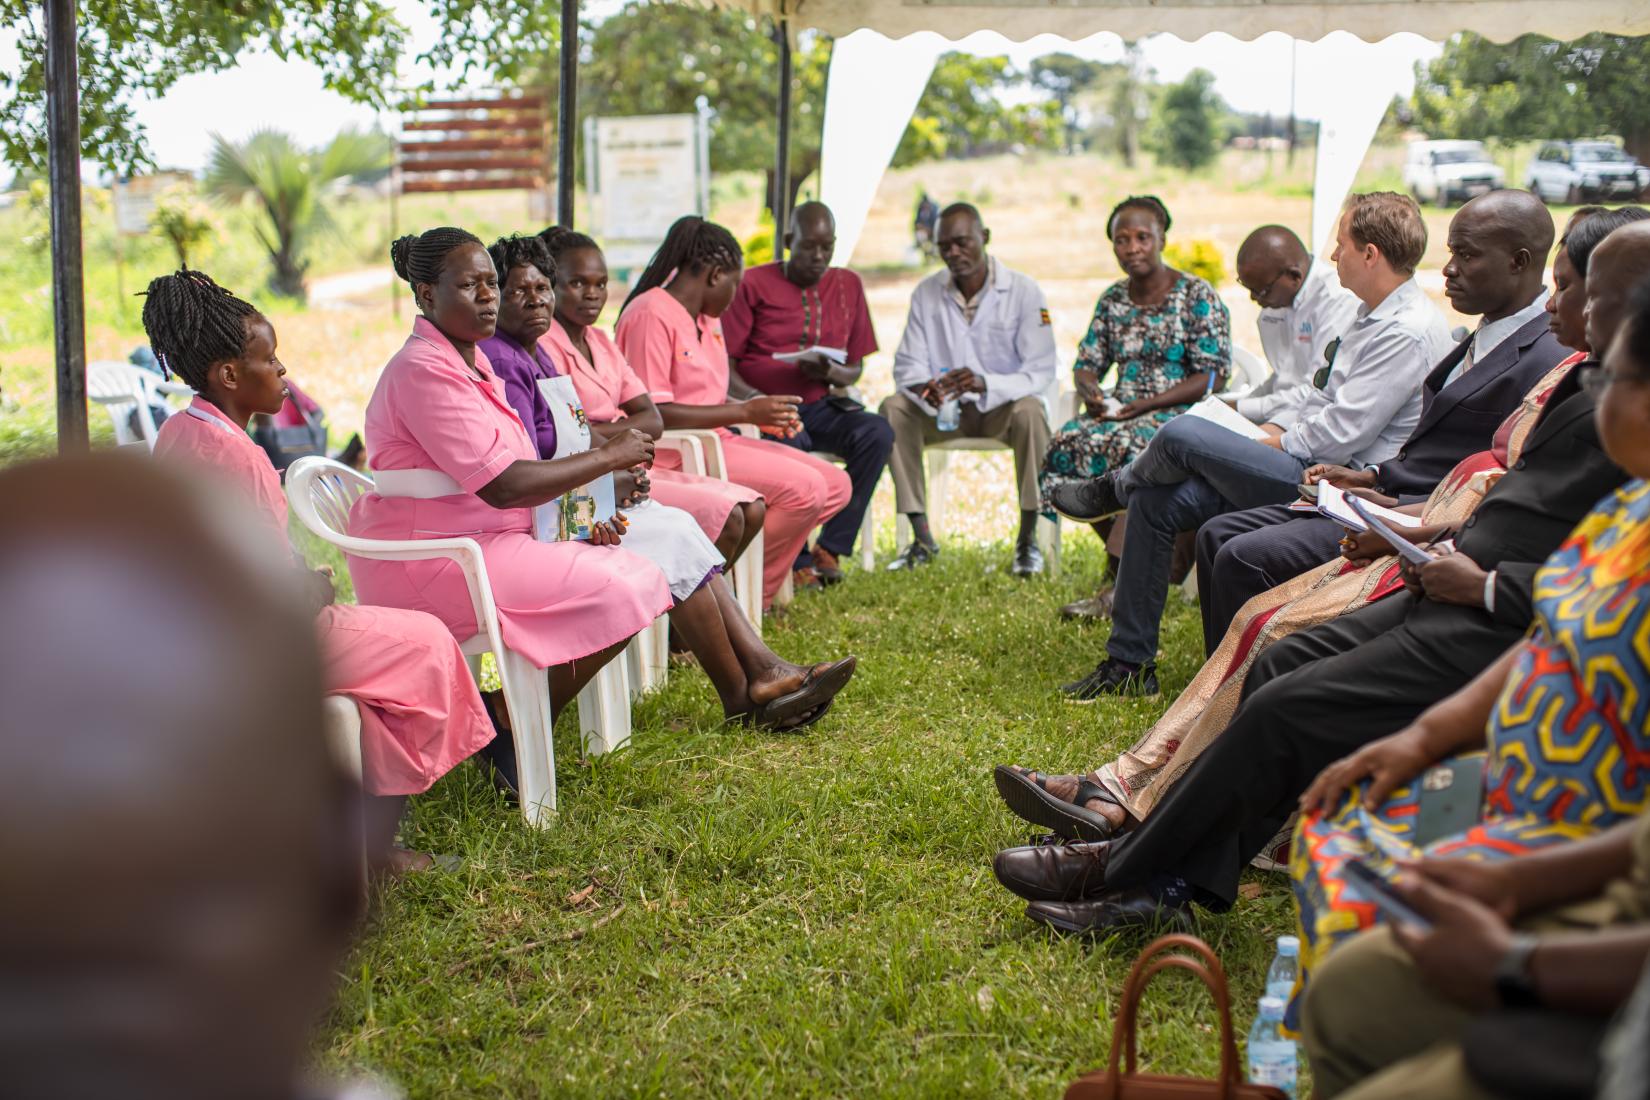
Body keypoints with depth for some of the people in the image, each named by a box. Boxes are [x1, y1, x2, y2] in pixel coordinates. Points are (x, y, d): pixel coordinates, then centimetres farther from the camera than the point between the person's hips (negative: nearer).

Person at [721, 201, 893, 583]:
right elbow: (722, 362, -3)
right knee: (788, 442, -38)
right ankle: (798, 561, -24)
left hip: (819, 405, 4)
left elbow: (855, 369, 15)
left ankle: (830, 549, -20)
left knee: (877, 433, -25)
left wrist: (831, 373, -10)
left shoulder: (848, 286, 13)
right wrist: (753, 400, -22)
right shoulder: (754, 284, 0)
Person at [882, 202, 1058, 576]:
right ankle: (922, 537, -20)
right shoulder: (926, 293, 0)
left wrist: (985, 384, -37)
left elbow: (1041, 373, -18)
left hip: (1002, 407, -3)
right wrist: (923, 387, -29)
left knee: (1029, 411, -37)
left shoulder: (1023, 291, -11)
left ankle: (1028, 538, -24)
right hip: (944, 409, 3)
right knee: (894, 408, -24)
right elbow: (908, 364, -2)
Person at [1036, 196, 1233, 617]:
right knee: (1069, 441, -24)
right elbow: (1086, 363, 17)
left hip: (1181, 413, -6)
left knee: (1127, 444, -36)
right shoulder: (1113, 299, 14)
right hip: (1122, 410, 6)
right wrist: (1091, 393, -10)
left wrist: (1145, 404, -20)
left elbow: (1213, 376, -11)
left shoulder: (1197, 296, -4)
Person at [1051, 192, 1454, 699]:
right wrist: (1272, 430, 7)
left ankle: (1116, 487, 18)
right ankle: (1129, 663, 8)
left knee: (1181, 435, -19)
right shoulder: (1373, 316, 16)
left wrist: (1278, 444, -6)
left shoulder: (1408, 333, -17)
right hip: (1305, 463, 11)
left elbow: (1341, 434, -21)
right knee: (1157, 503, 1)